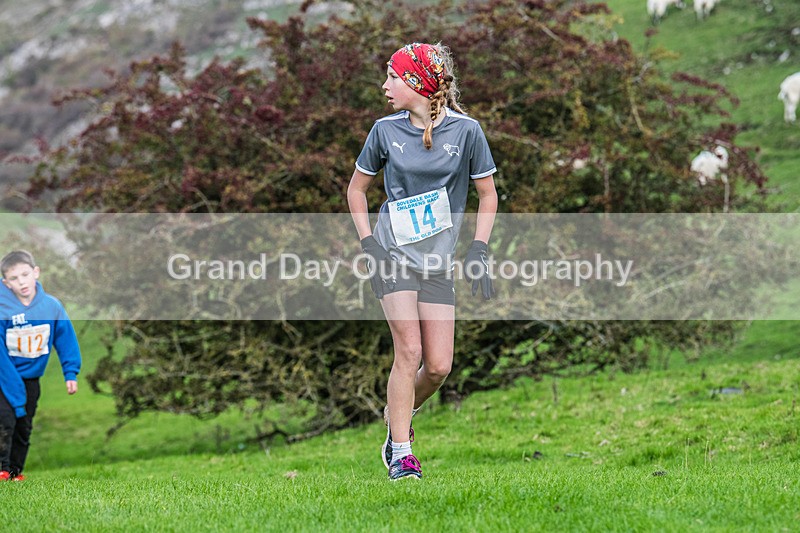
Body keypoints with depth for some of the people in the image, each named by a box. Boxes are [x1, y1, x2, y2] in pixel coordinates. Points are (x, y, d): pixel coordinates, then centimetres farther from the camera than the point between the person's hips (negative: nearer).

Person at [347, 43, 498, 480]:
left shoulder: (465, 130, -4)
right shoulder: (386, 130, 0)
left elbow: (487, 195, 5)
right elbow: (357, 188, 12)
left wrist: (478, 251, -5)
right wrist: (368, 243, -1)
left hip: (439, 262, 1)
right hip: (393, 253, -1)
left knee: (439, 366, -3)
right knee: (409, 351, -15)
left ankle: (397, 413, 28)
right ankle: (400, 453, -9)